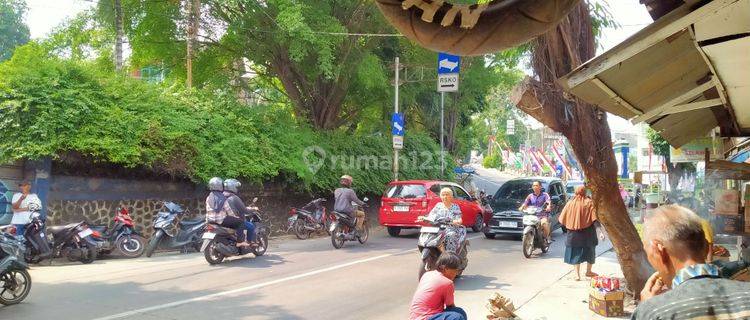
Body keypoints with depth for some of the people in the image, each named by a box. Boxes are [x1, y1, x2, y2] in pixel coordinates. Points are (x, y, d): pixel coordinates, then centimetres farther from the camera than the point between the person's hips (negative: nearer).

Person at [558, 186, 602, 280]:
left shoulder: (570, 203, -2)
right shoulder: (589, 203, -7)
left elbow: (563, 219, 0)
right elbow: (595, 219, -14)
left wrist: (569, 226, 16)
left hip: (574, 233, 1)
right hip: (587, 232, -1)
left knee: (576, 252, 7)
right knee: (590, 251, 18)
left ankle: (577, 274, 2)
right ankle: (588, 271, 29)